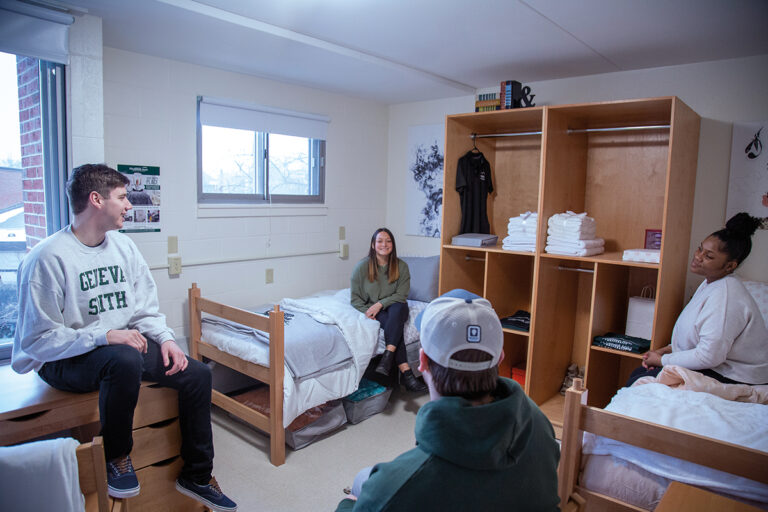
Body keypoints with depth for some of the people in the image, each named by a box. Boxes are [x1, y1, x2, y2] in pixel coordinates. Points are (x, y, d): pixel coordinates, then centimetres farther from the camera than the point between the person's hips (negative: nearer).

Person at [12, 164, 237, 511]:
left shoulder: (123, 246, 4)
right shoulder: (48, 258, -17)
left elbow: (146, 310, 7)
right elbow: (37, 340, -19)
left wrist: (165, 339, -10)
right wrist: (105, 336, -27)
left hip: (125, 343, 7)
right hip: (63, 361, -7)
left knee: (197, 374, -8)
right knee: (124, 359, -39)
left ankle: (196, 476, 9)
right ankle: (116, 457, -10)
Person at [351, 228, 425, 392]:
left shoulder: (401, 266, -2)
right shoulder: (363, 266, -6)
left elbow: (401, 295, -5)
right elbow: (355, 298, -3)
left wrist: (381, 304, -19)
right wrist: (368, 312, -19)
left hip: (394, 307, 2)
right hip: (371, 308, -2)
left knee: (398, 308, -35)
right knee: (392, 322, -33)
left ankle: (388, 355, -43)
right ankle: (405, 371, -40)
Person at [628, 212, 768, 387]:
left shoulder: (725, 294, -26)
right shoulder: (710, 283, 8)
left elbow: (710, 356, -27)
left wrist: (661, 360, -14)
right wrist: (665, 350, 6)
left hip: (732, 379, -10)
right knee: (637, 373, 7)